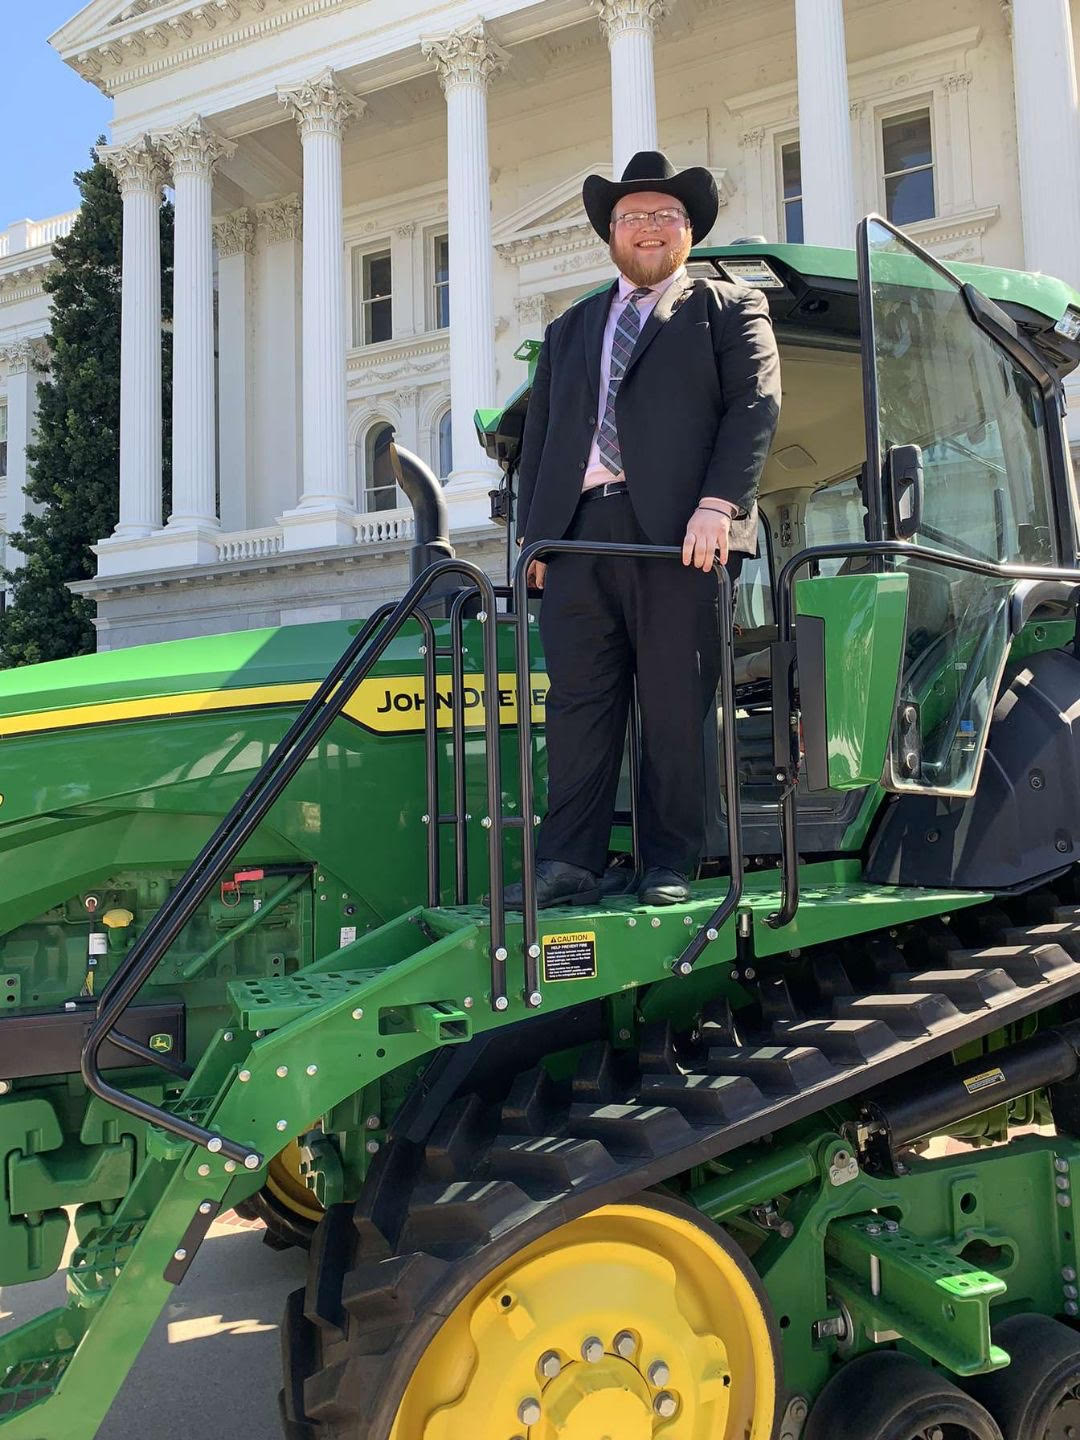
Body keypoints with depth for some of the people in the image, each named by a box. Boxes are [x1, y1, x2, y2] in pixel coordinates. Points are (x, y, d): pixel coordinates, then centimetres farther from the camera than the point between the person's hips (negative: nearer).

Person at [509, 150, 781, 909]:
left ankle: (670, 867, 5)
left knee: (676, 707, -3)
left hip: (677, 533, -4)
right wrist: (533, 532, 8)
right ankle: (570, 864, 1)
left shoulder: (730, 307, 14)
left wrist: (718, 504, -16)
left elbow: (756, 405, -1)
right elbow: (538, 437, 22)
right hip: (578, 532, 4)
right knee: (577, 702, -1)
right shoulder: (569, 329, 27)